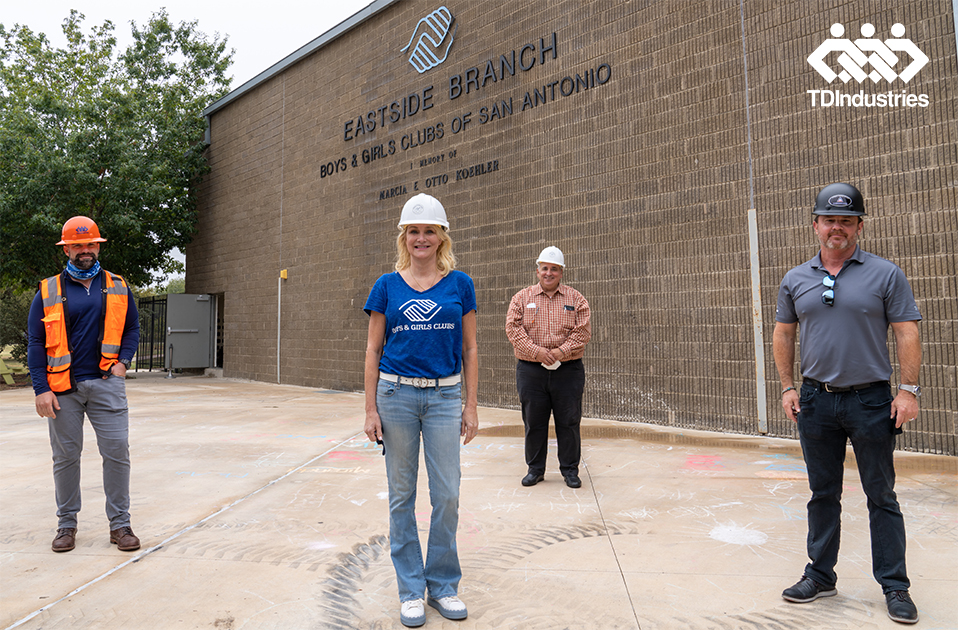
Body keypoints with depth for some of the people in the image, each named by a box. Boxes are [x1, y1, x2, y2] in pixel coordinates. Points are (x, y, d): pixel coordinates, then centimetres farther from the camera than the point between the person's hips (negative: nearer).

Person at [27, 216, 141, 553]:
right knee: (66, 456, 8)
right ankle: (67, 524, 23)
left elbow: (132, 328, 15)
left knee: (117, 451, -3)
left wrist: (122, 362, -2)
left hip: (106, 383, 0)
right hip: (64, 387, 0)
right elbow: (35, 343, 3)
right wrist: (41, 389, -5)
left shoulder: (117, 288, 10)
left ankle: (120, 524, 8)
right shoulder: (48, 291, 6)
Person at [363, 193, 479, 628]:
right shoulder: (387, 286, 3)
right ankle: (411, 589, 22)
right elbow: (373, 350, 4)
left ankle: (443, 584, 22)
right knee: (402, 494, 7)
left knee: (447, 494, 2)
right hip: (396, 395, 0)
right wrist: (371, 409, -1)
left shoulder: (459, 284, 4)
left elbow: (470, 349, 6)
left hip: (445, 396, 0)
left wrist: (471, 406, 1)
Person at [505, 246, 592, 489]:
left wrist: (561, 352, -15)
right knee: (533, 422, 7)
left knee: (568, 422, 5)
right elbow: (513, 328, -3)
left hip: (568, 370, 0)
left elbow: (583, 330, -1)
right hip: (531, 371, 0)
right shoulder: (522, 298, 6)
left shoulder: (575, 299, 7)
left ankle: (570, 469, 19)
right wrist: (536, 351, -15)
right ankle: (535, 469, 21)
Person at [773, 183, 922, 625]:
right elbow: (783, 335, 12)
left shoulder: (885, 274, -2)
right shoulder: (795, 280, 6)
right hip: (816, 401, 3)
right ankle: (820, 576, 25)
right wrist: (787, 387, 5)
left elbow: (907, 334, -3)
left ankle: (895, 587, 19)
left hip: (871, 401, -2)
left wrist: (909, 390, -10)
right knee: (823, 495, 13)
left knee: (882, 497, 6)